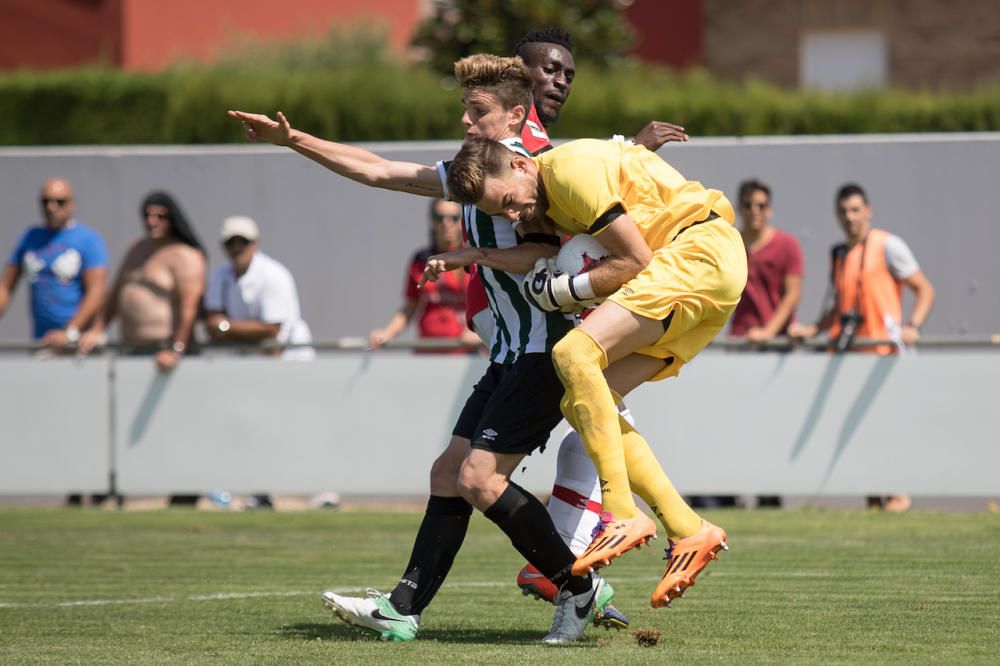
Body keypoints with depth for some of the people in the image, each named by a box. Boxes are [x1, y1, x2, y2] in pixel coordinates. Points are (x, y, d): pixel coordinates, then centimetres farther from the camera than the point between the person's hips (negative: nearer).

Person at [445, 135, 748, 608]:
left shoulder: (569, 168, -17)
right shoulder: (547, 199, 13)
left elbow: (635, 259, -16)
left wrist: (563, 291, -9)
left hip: (701, 249, -10)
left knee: (574, 354, -24)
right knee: (580, 404, 0)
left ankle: (622, 514, -27)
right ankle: (688, 532, -3)